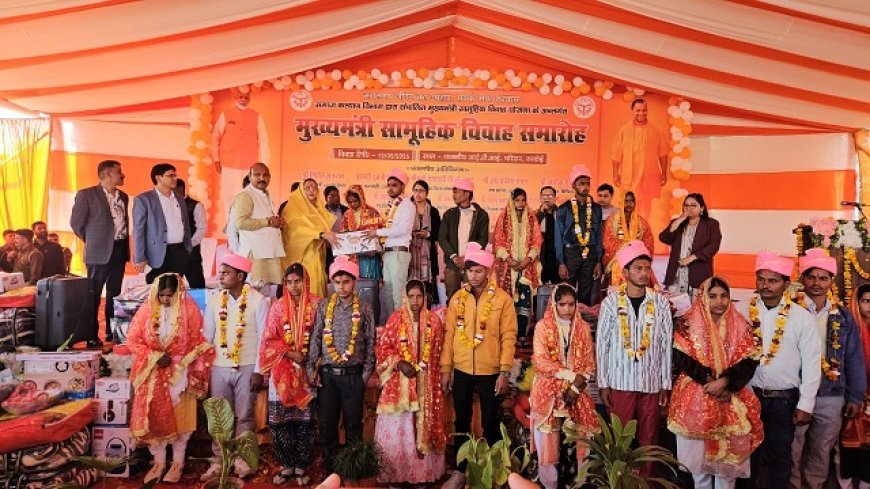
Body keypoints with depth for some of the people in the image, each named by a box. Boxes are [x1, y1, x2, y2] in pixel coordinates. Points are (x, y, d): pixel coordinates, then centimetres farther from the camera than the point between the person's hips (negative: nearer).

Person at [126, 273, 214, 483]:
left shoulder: (189, 308, -8)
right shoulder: (147, 309, -3)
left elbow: (197, 342, -6)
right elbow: (133, 340, -1)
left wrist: (192, 373, -12)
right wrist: (155, 357, -14)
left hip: (179, 372, -2)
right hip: (153, 374, 2)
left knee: (180, 418, 6)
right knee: (153, 418, 6)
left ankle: (178, 463, 21)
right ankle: (159, 462, 23)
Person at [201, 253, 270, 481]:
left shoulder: (258, 300, -8)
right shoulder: (214, 301, 3)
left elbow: (263, 338, -7)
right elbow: (207, 336, 8)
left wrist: (258, 371, -9)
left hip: (247, 368, -3)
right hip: (219, 367, 3)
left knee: (244, 417, 8)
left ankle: (241, 458, 22)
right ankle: (219, 460, 21)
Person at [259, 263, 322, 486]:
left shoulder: (316, 305, -1)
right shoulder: (278, 307, 3)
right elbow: (269, 340, 2)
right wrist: (290, 354, -9)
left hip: (307, 371, -1)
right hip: (282, 371, 1)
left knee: (306, 421, 4)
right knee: (279, 421, 3)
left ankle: (301, 467, 19)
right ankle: (287, 466, 20)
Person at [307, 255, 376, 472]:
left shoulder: (364, 308, 0)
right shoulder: (324, 306, 3)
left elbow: (370, 342, 2)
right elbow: (315, 338, 4)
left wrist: (367, 372, -1)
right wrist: (311, 367, -1)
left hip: (353, 374, -1)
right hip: (327, 373, 2)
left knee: (353, 423, 8)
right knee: (326, 422, 9)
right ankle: (330, 467, 24)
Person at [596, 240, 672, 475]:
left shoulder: (661, 303, 2)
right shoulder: (611, 302, -2)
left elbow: (666, 345, 5)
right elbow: (602, 344, 0)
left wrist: (666, 383, 4)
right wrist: (603, 383, -1)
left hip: (652, 383, 1)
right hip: (620, 382, -1)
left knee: (649, 440, 9)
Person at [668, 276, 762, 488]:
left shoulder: (740, 326, 4)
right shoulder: (690, 325, -1)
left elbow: (749, 362, -4)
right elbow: (683, 359, -7)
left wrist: (724, 381, -17)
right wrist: (709, 381, -15)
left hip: (731, 398, 1)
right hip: (696, 398, -1)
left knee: (728, 454, 6)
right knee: (698, 453, 6)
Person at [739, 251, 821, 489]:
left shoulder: (801, 317, -5)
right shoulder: (743, 311, -3)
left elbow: (811, 363, -4)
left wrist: (806, 404, -6)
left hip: (784, 399, -1)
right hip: (748, 395, 1)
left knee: (780, 455, 12)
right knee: (748, 452, 13)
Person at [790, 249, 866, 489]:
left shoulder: (843, 317, 7)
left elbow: (854, 359, 10)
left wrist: (855, 396, 6)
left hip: (832, 397, 3)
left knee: (822, 452, 14)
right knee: (792, 452, 5)